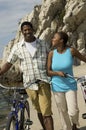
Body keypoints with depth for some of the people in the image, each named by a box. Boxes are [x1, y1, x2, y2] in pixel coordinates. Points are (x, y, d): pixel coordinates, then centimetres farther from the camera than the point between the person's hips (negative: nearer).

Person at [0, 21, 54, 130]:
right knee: (39, 111, 15)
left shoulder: (44, 44, 4)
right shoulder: (17, 47, 3)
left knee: (46, 113, -7)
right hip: (29, 84, 2)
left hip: (43, 82, -1)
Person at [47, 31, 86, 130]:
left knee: (73, 112, -9)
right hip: (57, 87, 2)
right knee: (63, 112, 7)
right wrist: (57, 73, -21)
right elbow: (48, 72, -3)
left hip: (70, 86, -1)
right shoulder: (52, 53, -6)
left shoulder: (71, 51, -10)